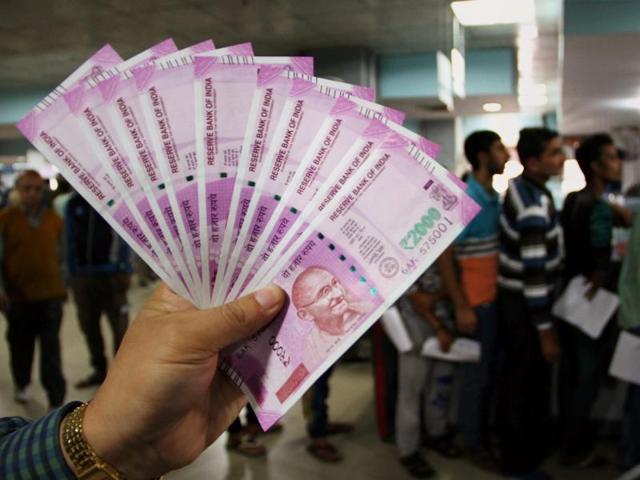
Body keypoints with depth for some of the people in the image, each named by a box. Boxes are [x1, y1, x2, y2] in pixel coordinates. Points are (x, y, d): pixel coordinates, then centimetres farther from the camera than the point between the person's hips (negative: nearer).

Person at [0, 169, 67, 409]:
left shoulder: (54, 219, 5)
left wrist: (62, 287, 14)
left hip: (51, 294, 1)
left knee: (51, 349, -1)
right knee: (21, 345, 17)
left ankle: (56, 401, 3)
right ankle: (21, 384, 41)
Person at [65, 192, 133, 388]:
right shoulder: (73, 204, 9)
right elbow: (70, 241, 12)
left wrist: (125, 271, -10)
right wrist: (71, 274, 8)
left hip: (111, 274, -4)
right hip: (82, 275, 4)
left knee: (119, 326, -1)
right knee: (88, 326, 12)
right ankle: (99, 370, 26)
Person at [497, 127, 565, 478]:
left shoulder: (521, 187, 5)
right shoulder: (534, 206, -26)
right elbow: (535, 274, -27)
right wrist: (546, 331, -21)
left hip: (517, 298, 10)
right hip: (524, 305, -10)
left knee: (532, 378, 23)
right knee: (523, 383, 5)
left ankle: (536, 443, 41)